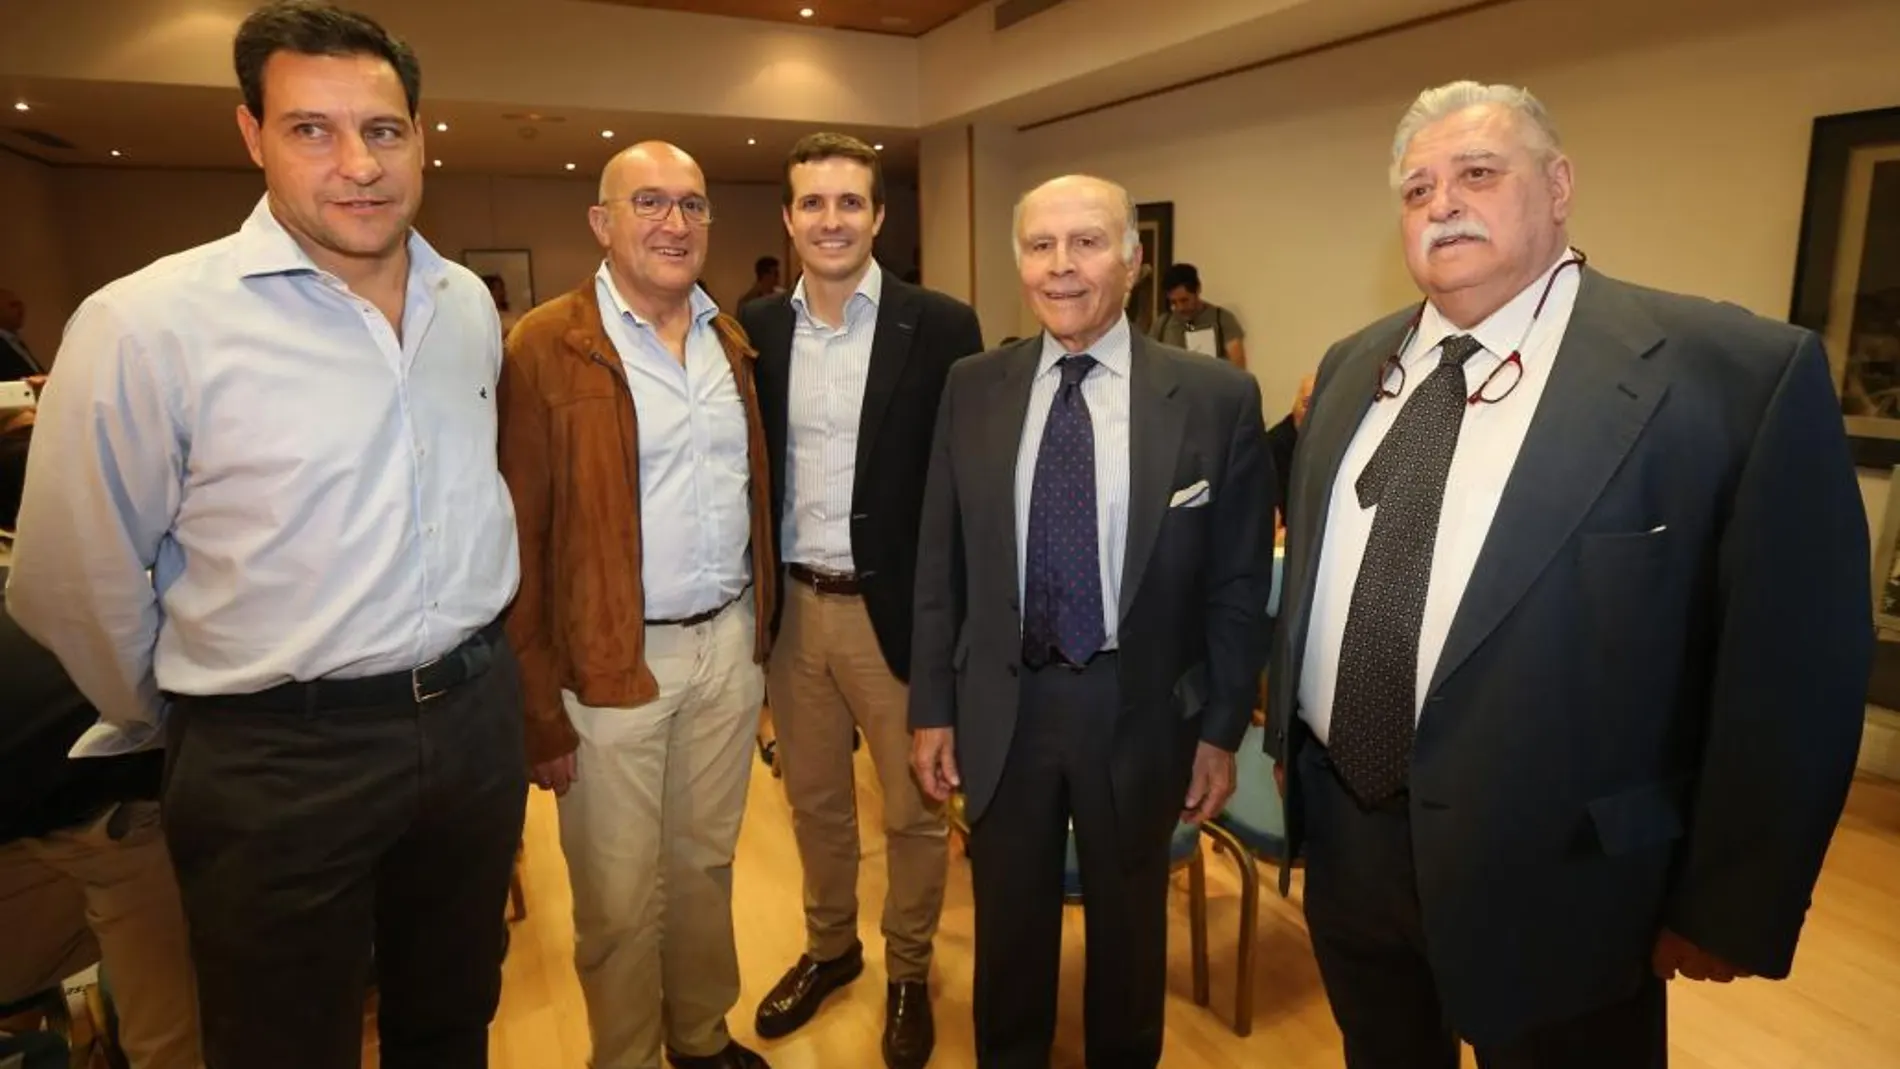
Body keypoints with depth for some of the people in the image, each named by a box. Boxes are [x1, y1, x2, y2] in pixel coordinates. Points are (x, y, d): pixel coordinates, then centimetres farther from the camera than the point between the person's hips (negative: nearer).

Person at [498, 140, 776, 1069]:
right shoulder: (546, 348, -10)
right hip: (612, 662, -5)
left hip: (729, 644, 5)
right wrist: (539, 705, -11)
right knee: (621, 897, 11)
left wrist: (759, 627, 10)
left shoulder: (731, 340, 8)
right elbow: (519, 540, -11)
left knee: (707, 864, 20)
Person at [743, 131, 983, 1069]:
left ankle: (909, 972, 37)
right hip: (791, 605, 4)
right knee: (813, 800, 20)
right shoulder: (756, 330, 4)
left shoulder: (940, 327, -8)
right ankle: (828, 947, 45)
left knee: (912, 810, 13)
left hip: (895, 608, -3)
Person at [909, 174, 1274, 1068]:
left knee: (1129, 927, 22)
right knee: (1008, 925, 22)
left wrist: (1221, 728, -2)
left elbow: (1239, 582, -4)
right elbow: (940, 562, 1)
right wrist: (931, 705, 1)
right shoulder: (972, 388, -2)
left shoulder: (1217, 397, -9)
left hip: (1139, 709, -1)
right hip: (1002, 704, 2)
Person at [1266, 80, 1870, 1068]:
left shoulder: (1737, 372, -14)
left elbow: (1794, 664, -12)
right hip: (1343, 842, 6)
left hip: (1549, 875, -5)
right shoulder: (1354, 368, 5)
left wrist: (1729, 907, -8)